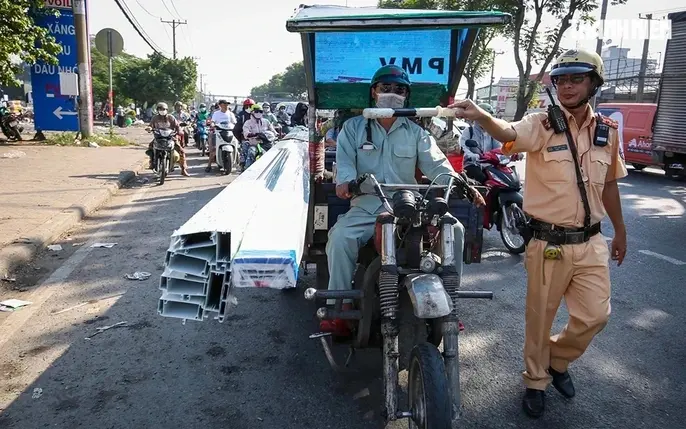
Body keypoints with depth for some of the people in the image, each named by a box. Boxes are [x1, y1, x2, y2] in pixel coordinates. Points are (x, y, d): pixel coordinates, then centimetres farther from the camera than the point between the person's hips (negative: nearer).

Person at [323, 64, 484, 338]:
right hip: (366, 208, -1)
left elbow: (435, 164, 3)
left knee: (454, 229, -17)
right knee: (340, 238, -29)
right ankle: (340, 306, -13)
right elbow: (345, 158, -2)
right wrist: (345, 180, -27)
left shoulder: (416, 133, 16)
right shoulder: (354, 127, 13)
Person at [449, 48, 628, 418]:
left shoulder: (608, 131, 5)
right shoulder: (541, 125, -10)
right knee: (540, 318, 9)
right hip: (548, 244, -4)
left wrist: (620, 231, 22)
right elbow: (508, 134, -33)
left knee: (595, 315, 10)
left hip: (591, 242, 4)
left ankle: (558, 360, 39)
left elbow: (609, 185, 16)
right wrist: (479, 116, -55)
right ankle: (536, 381, 33)